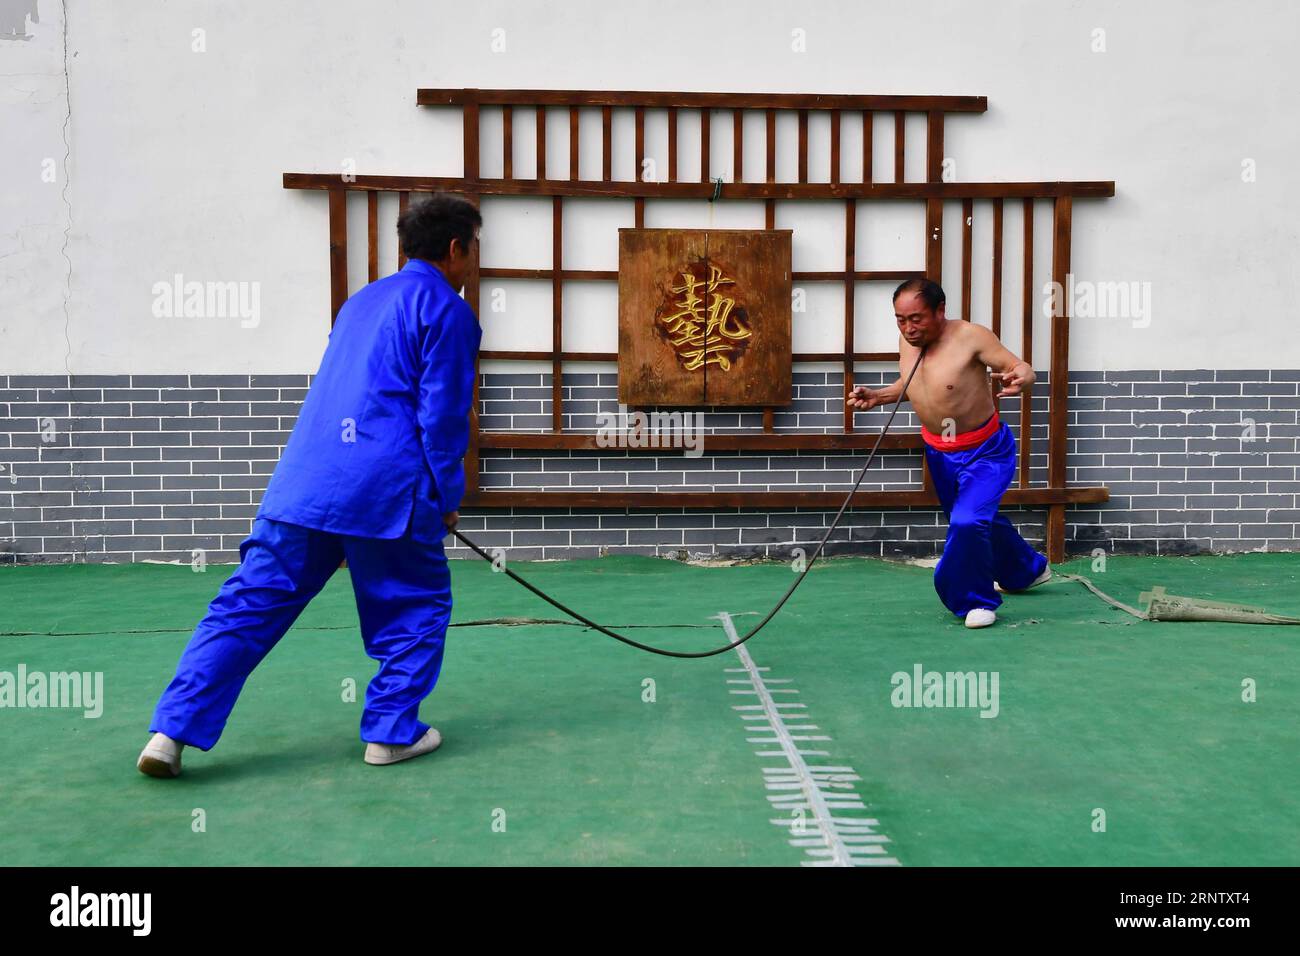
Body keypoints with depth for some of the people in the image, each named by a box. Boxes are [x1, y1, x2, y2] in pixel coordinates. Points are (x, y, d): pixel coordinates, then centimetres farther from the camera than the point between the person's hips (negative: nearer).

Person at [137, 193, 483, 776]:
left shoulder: (361, 301, 23)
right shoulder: (447, 311, -1)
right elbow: (443, 416, -7)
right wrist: (446, 498, 2)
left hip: (301, 481, 7)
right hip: (384, 491, -6)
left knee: (246, 606, 7)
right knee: (418, 607, 13)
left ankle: (172, 730, 3)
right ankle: (391, 732, 15)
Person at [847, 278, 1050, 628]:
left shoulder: (970, 336, -25)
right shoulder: (907, 341, -7)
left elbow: (1023, 369, -23)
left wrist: (1019, 380, -47)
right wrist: (877, 396, -5)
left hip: (985, 452, -7)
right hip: (938, 452, 7)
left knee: (968, 521, -26)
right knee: (978, 518, 24)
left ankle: (977, 600, 0)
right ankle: (1028, 570, 53)